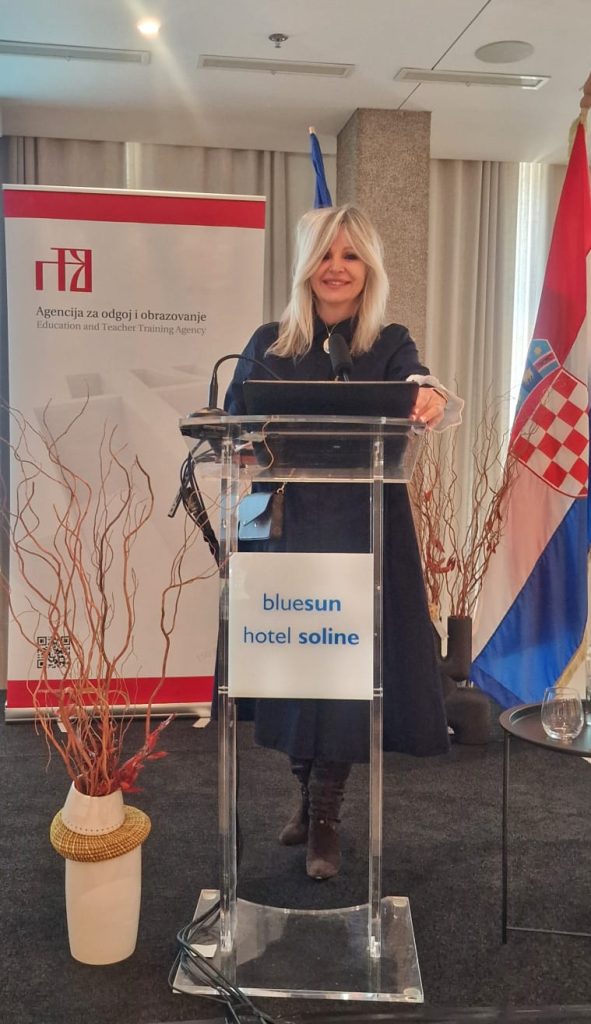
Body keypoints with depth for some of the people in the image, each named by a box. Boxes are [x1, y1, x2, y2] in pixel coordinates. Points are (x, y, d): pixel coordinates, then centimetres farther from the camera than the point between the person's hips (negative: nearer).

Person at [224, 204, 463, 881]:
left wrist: (435, 400, -43)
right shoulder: (268, 344, 4)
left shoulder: (390, 346, 1)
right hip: (288, 528, 2)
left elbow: (418, 394, -20)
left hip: (364, 533, -1)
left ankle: (325, 820, 20)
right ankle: (308, 793, 34)